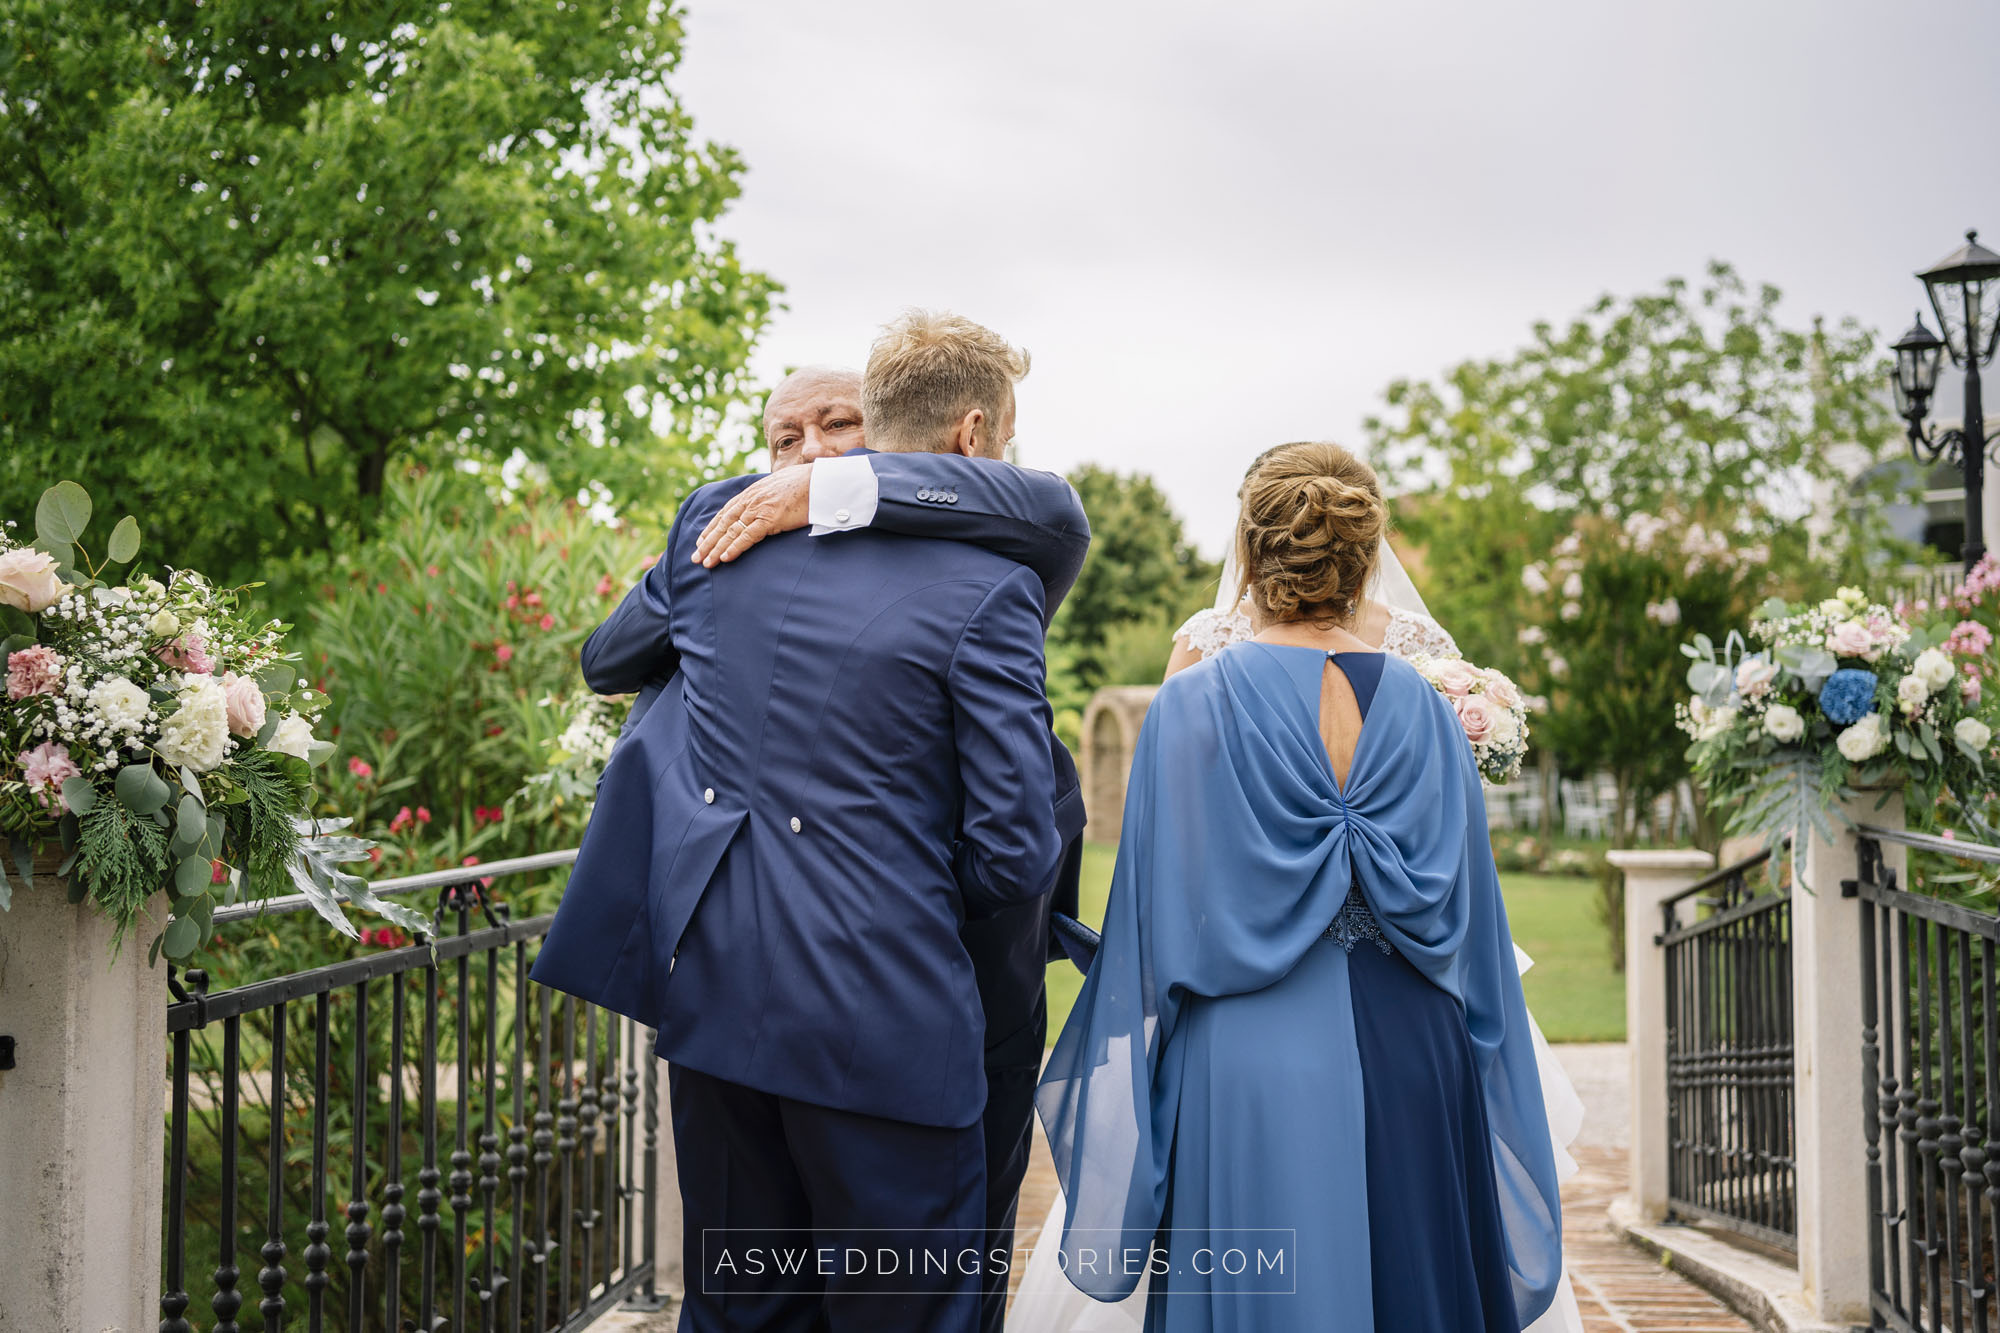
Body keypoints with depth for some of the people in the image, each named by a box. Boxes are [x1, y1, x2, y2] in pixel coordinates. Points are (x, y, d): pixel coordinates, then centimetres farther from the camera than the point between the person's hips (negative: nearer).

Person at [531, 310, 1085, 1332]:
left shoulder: (719, 518, 4)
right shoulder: (987, 593, -11)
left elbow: (606, 660, 24)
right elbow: (1013, 862, -10)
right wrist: (1064, 810, 12)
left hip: (708, 982, 6)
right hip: (877, 1017, -5)